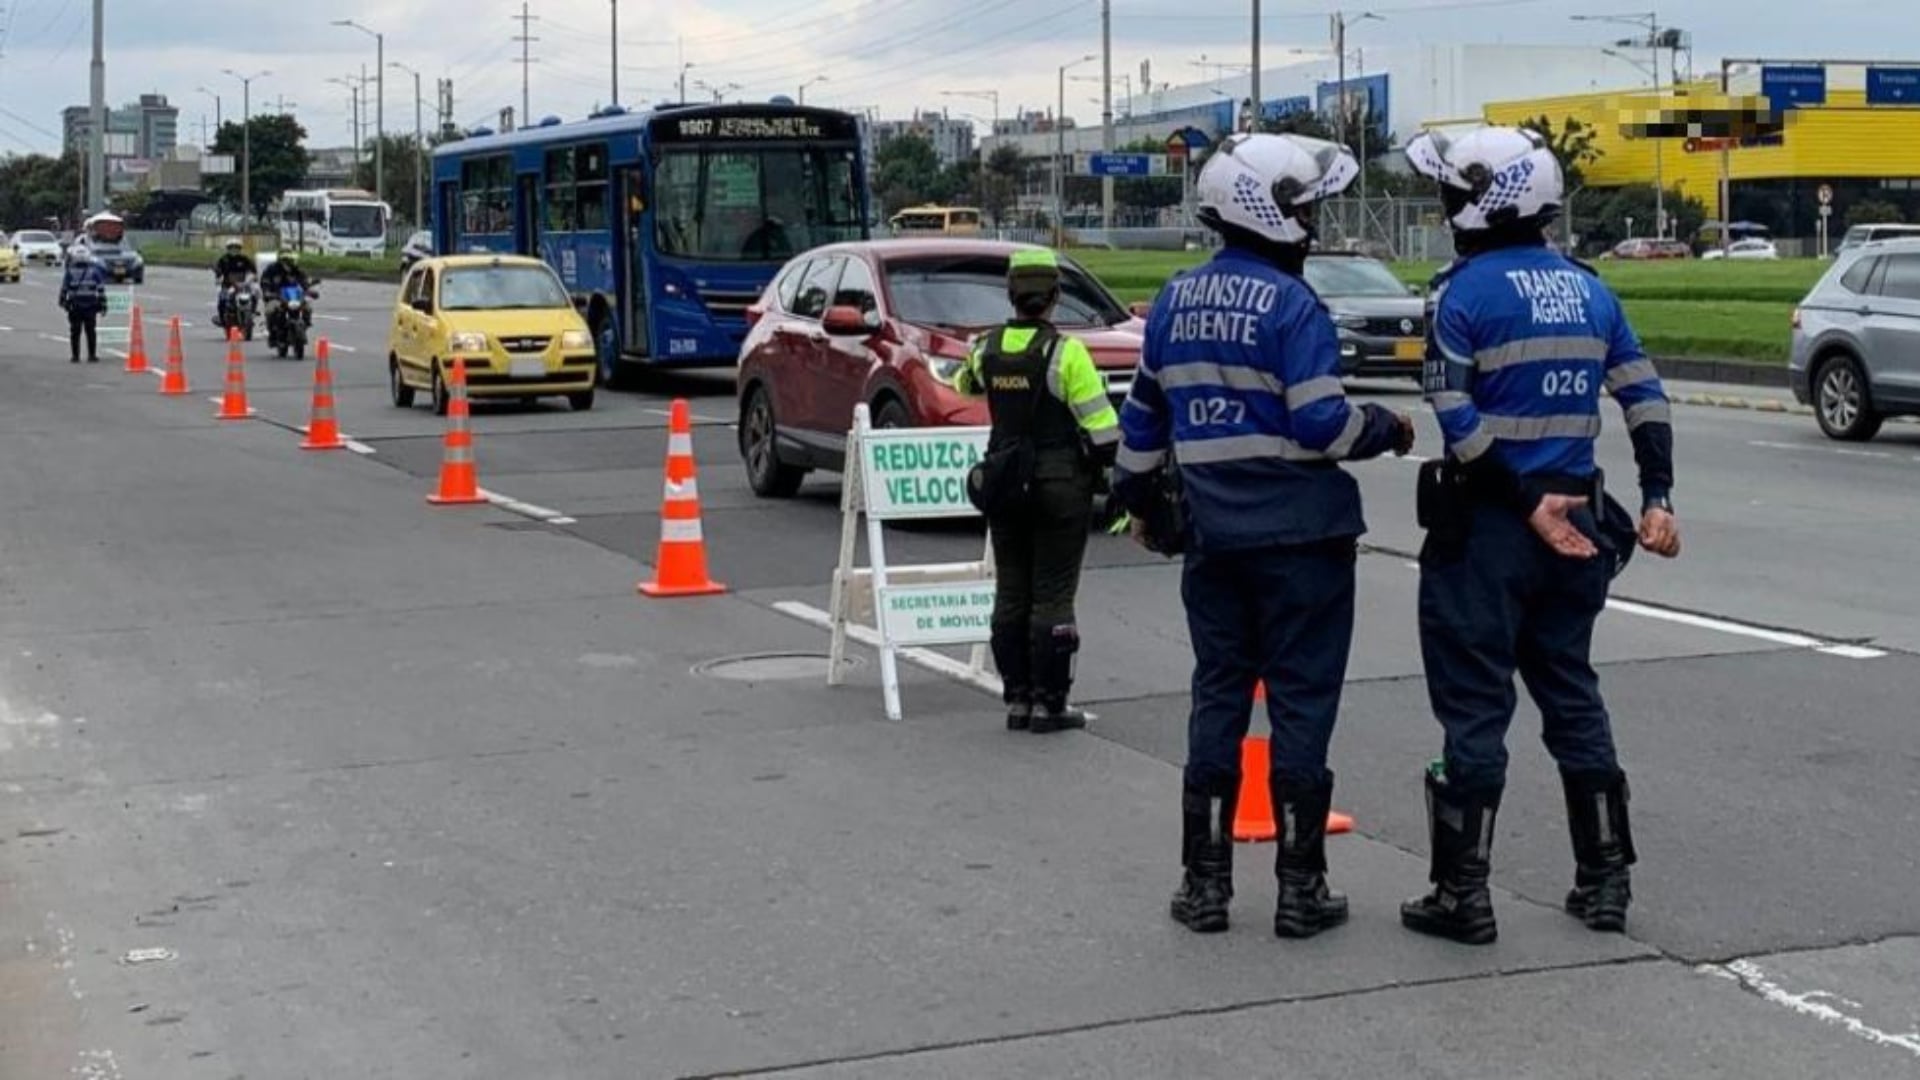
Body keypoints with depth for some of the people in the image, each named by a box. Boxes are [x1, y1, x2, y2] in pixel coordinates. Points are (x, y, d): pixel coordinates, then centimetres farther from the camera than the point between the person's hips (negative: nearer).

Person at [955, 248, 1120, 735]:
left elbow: (965, 384, 25)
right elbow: (1100, 423, -14)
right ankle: (1048, 704, 1)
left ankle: (1017, 699, 14)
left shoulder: (987, 350, 2)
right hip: (1061, 484, -5)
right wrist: (1111, 460, 2)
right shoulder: (1065, 352, -14)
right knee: (1052, 597, -1)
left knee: (1011, 594, 11)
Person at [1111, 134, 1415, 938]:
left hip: (1213, 538, 6)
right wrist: (1389, 430, 1)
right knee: (1300, 704, 2)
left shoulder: (1177, 300, 8)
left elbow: (1144, 413, 16)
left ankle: (1204, 882, 16)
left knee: (1217, 698, 12)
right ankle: (1300, 888, 6)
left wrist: (1139, 497, 29)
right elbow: (1323, 425, -18)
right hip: (1300, 537, -6)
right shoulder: (1291, 305, -13)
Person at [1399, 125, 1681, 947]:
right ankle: (1605, 879, 20)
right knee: (1572, 695, 16)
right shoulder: (1588, 290, 9)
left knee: (1475, 706, 0)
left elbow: (1457, 420, -18)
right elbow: (1644, 396, 8)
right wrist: (1657, 498, 8)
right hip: (1577, 521, 6)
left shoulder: (1467, 291, -9)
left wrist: (1529, 503, -15)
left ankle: (1462, 894, 4)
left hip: (1488, 528, -6)